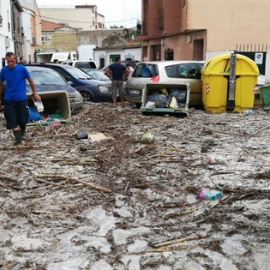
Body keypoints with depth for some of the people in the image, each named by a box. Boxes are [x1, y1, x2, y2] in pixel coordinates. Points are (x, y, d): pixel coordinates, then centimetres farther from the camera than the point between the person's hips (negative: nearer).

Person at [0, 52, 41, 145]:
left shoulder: (22, 69, -9)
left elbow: (30, 81, 4)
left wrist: (35, 93, 8)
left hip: (21, 99, -1)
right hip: (8, 100, 1)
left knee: (23, 120, 8)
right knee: (12, 121, -4)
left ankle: (21, 135, 33)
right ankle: (18, 138, 3)